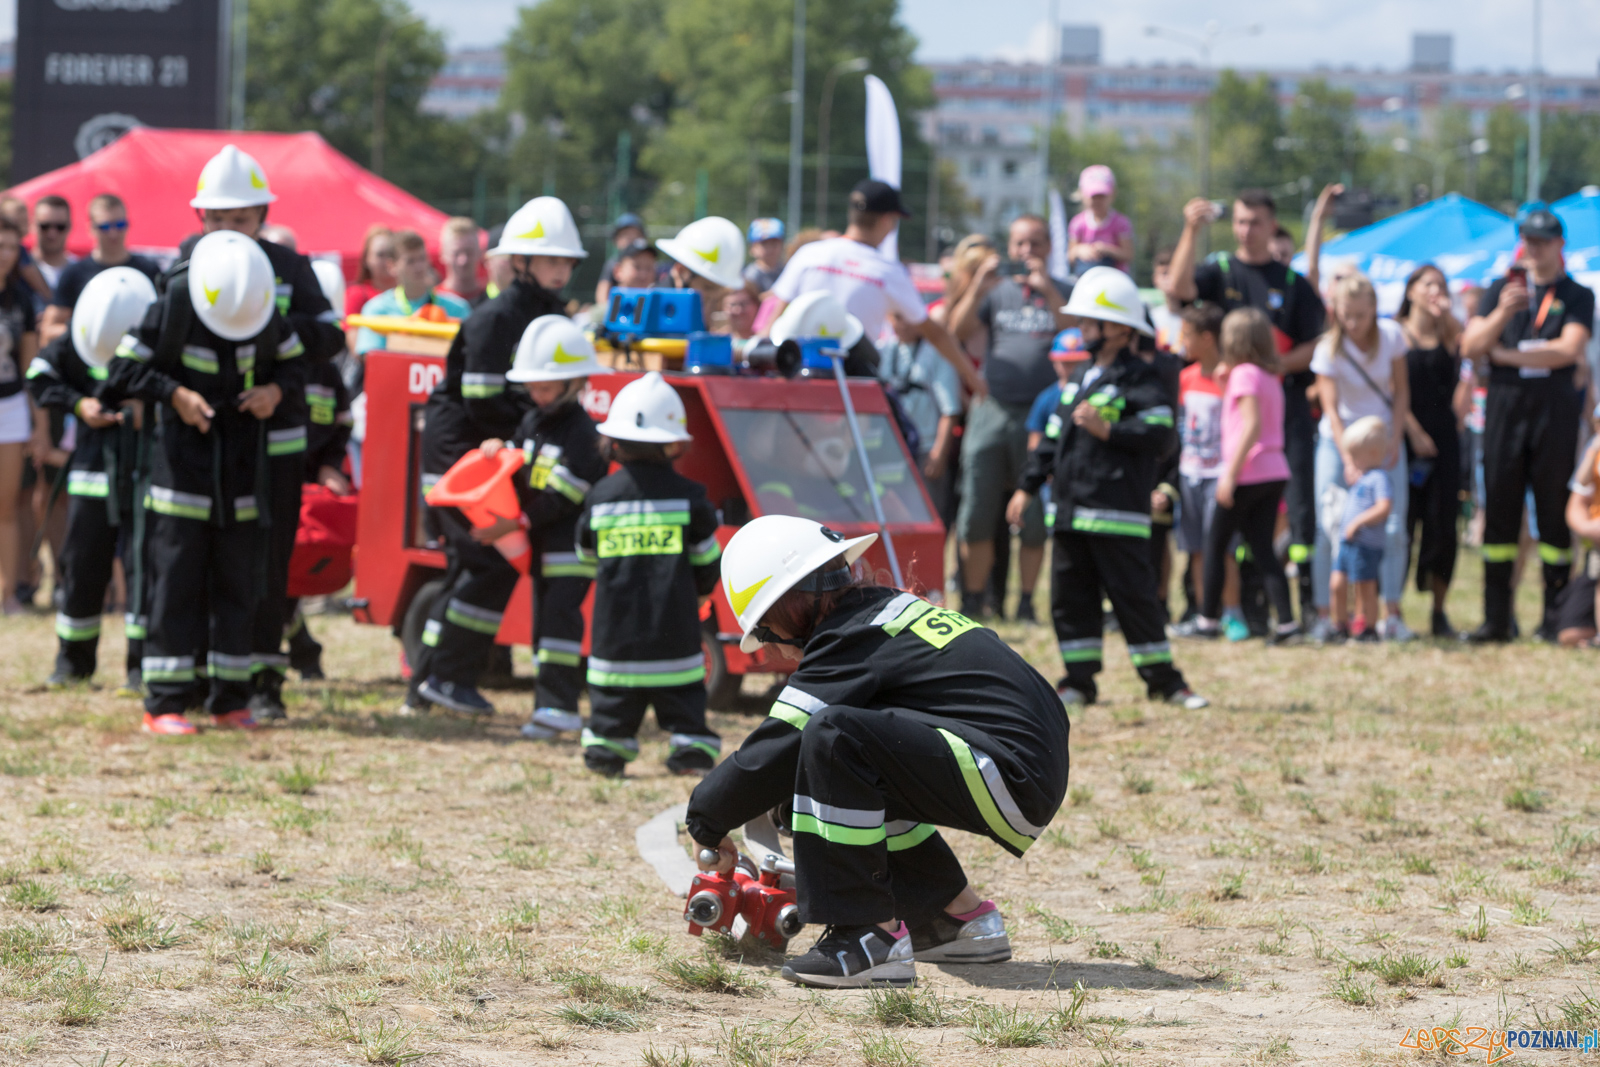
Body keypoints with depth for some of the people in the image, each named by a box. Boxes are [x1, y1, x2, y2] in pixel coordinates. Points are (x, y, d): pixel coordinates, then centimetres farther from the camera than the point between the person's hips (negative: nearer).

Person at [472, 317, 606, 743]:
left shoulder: (581, 433, -15)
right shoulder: (531, 422, 12)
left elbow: (560, 499, -20)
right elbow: (519, 479, 18)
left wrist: (514, 524, -23)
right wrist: (498, 451, -3)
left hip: (574, 547, -9)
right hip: (541, 546, 9)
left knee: (560, 616, -15)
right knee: (543, 621, 10)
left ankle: (558, 706, -18)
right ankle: (551, 704, 14)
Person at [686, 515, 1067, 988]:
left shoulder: (851, 645, -10)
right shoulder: (889, 605, 18)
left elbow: (777, 748, -9)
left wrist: (706, 820, 5)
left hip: (1012, 781, -10)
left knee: (834, 736, -23)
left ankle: (874, 938, -20)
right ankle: (962, 918, 26)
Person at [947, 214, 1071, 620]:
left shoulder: (1062, 293, 8)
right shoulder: (996, 291, 13)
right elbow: (958, 330, 2)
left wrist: (1048, 290, -17)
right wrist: (978, 288, -12)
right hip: (991, 413, 2)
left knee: (1034, 521, 0)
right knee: (976, 516, 0)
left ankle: (1026, 602, 9)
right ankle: (973, 599, 8)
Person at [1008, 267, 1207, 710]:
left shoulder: (1139, 380, -7)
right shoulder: (1079, 381, 19)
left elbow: (1160, 435, -17)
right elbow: (1053, 437, 24)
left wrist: (1107, 429, -22)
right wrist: (1028, 487, 21)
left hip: (1118, 512, -8)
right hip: (1070, 508, 8)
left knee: (1133, 594, -5)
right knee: (1069, 597, 7)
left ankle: (1164, 679, 2)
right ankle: (1079, 680, 14)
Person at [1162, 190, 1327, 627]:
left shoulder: (1293, 283, 11)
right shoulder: (1218, 271, 9)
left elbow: (1316, 346, 6)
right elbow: (1177, 287, -13)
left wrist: (1276, 364, -11)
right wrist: (1192, 230, -20)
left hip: (1285, 399, 0)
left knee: (1299, 498, -6)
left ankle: (1310, 598, -5)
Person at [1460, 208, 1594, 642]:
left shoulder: (1577, 296, 6)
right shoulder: (1501, 290, 15)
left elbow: (1570, 349, -9)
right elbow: (1470, 346, 5)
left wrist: (1508, 355, -5)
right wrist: (1502, 313, -13)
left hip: (1556, 411, -2)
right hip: (1504, 409, 2)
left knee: (1554, 513, -2)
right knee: (1499, 512, 0)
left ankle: (1554, 617, 2)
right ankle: (1496, 618, 2)